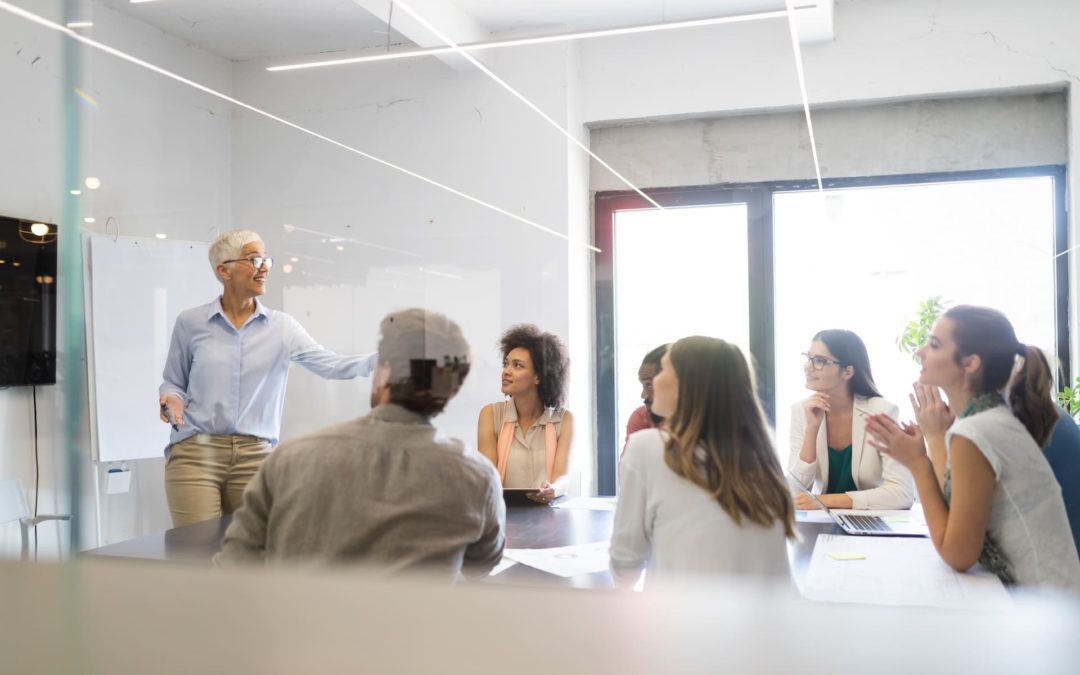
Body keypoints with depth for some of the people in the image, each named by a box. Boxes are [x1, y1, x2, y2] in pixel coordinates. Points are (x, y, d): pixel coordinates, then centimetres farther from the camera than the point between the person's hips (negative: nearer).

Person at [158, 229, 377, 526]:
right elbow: (173, 382, 13)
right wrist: (172, 401, -10)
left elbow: (332, 365, -9)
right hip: (195, 453, -1)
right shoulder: (190, 322, 2)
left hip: (255, 457, 2)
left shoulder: (281, 327, 3)